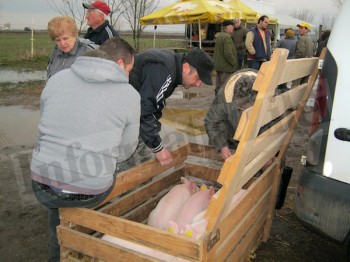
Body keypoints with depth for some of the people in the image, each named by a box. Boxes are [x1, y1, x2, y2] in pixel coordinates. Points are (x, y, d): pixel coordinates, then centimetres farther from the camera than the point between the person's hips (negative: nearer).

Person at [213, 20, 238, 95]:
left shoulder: (219, 35, 13)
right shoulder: (227, 37, -18)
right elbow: (228, 53, -25)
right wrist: (235, 64, -15)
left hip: (218, 65, 10)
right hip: (226, 66, -10)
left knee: (218, 85, 16)